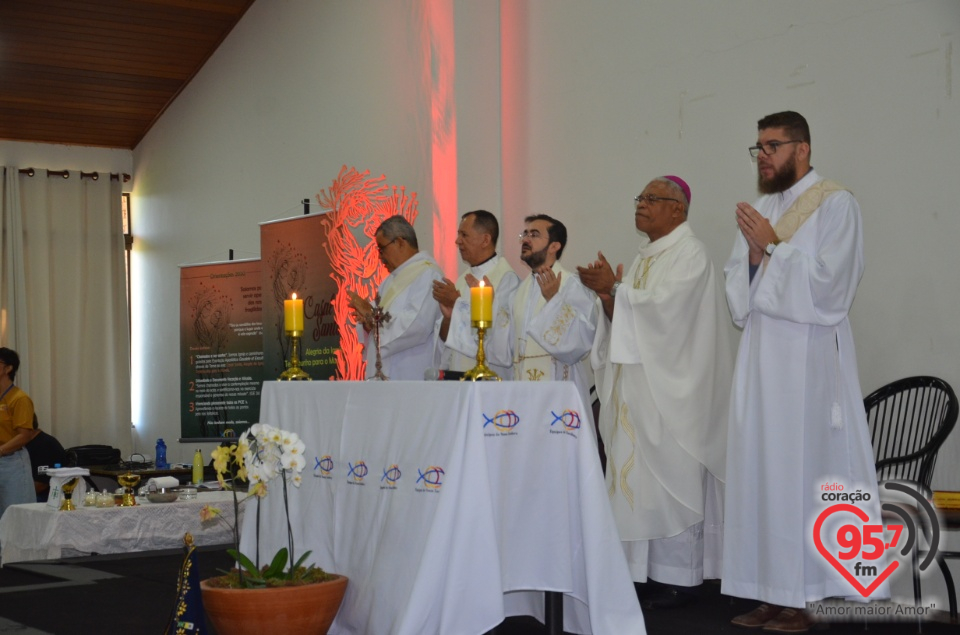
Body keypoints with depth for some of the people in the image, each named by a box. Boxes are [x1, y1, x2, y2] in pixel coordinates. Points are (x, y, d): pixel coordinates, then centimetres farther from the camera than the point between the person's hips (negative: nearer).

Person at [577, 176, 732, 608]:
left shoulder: (690, 255, -7)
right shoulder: (644, 257, 17)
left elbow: (663, 305, -21)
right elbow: (626, 321, 14)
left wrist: (615, 288, -14)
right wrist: (608, 297, -4)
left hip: (669, 389, -8)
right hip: (635, 388, 8)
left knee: (669, 479, -6)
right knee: (636, 476, 6)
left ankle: (678, 579, 0)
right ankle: (640, 570, 12)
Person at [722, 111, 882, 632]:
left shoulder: (834, 205, -3)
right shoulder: (758, 210, 16)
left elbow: (828, 283, -12)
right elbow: (738, 289, 13)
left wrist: (774, 245, -10)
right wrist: (753, 254, -6)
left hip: (808, 357, -6)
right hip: (760, 354, 6)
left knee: (801, 468, -6)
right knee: (760, 468, 3)